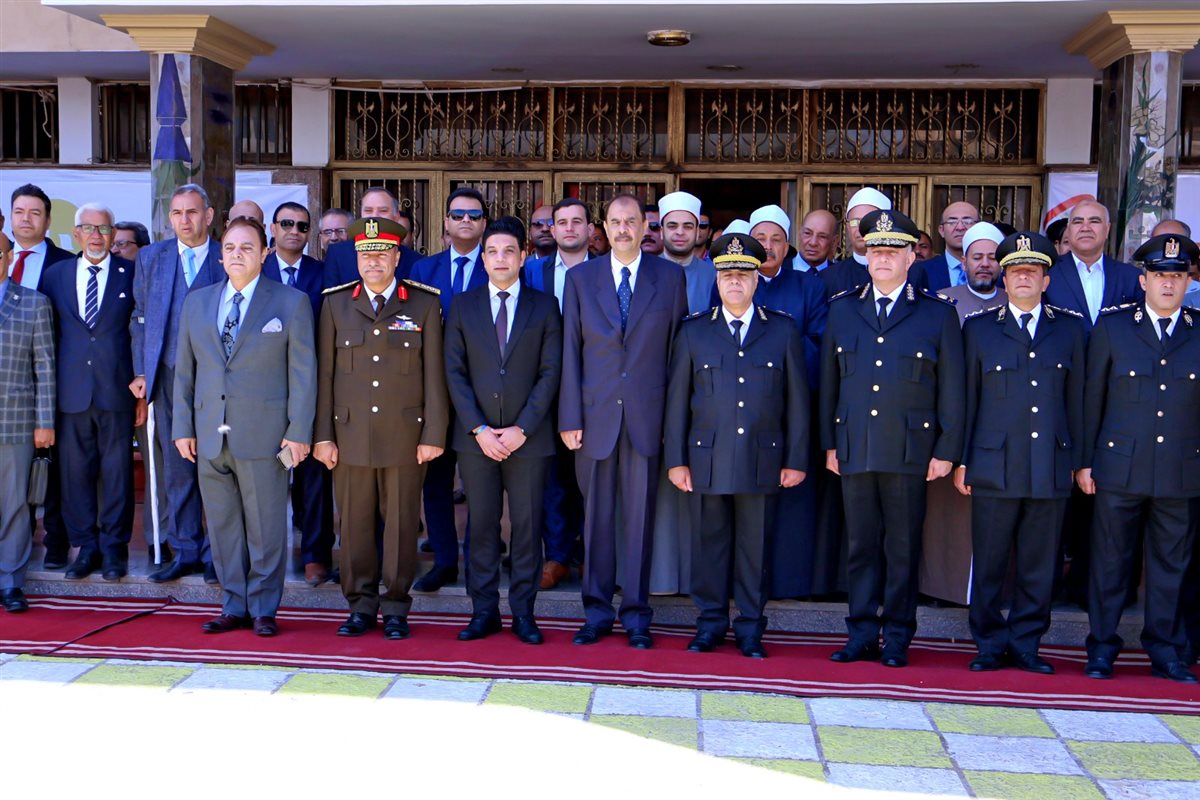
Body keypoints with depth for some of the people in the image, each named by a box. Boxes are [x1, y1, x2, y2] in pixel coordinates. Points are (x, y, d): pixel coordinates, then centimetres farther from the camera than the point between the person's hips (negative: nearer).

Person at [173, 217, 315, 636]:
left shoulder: (291, 302, 1)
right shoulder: (196, 303, 13)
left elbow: (302, 372, -2)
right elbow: (184, 370, 15)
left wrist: (298, 431, -8)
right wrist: (183, 427, 9)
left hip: (263, 437, -4)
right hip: (210, 438, 4)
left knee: (266, 528, 2)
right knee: (222, 527, 10)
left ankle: (263, 609, 14)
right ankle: (235, 606, 21)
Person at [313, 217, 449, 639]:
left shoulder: (424, 304, 3)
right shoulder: (335, 303, 8)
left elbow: (434, 374, 1)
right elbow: (324, 374, 7)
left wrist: (434, 434, -3)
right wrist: (322, 435, 3)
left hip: (405, 436, -1)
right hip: (350, 434, 2)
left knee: (401, 523, 4)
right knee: (354, 524, 6)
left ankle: (395, 608, 16)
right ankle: (361, 606, 19)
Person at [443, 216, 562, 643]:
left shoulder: (545, 306, 6)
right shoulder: (462, 306, 9)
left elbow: (550, 372, -1)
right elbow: (454, 372, 3)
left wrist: (522, 428, -10)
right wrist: (479, 429, -8)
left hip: (528, 436, -1)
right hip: (475, 436, 1)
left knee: (527, 525, 3)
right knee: (481, 525, 5)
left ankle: (523, 612, 13)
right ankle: (484, 611, 14)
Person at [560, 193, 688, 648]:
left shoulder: (670, 277, 6)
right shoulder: (581, 278, 7)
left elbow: (678, 347, 5)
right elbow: (570, 351, 5)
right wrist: (570, 418, -2)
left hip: (647, 416, -1)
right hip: (595, 414, 1)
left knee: (640, 516, 3)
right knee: (596, 516, 7)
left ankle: (636, 614, 13)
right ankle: (597, 611, 18)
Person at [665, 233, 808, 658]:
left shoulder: (783, 331, 6)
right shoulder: (693, 332, 7)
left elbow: (797, 400, 6)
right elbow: (677, 399, 7)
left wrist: (796, 460, 2)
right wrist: (676, 459, 2)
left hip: (762, 460, 0)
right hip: (706, 459, 1)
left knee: (756, 547, 5)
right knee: (709, 545, 6)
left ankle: (751, 629, 17)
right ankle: (710, 626, 19)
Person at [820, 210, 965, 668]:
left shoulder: (938, 315, 5)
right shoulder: (842, 310, 12)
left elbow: (951, 390, 3)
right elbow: (829, 382, 14)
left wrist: (946, 451, -3)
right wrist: (829, 443, 9)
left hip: (910, 452, -2)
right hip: (854, 452, 2)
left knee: (903, 548, 3)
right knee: (861, 546, 7)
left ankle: (897, 638, 14)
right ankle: (862, 634, 15)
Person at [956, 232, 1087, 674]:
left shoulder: (1070, 328, 10)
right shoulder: (978, 327, 7)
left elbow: (1076, 399, 11)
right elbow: (966, 398, 6)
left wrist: (1079, 460, 7)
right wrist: (961, 461, 3)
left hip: (1051, 469, 1)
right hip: (994, 467, -1)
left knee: (1039, 566, 6)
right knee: (989, 564, 3)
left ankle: (1026, 645, 19)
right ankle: (991, 645, 16)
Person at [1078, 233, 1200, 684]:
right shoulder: (1112, 326, 3)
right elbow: (1091, 397, 4)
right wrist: (1084, 460, 1)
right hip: (1119, 468, -1)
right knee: (1110, 562, 5)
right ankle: (1102, 649, 17)